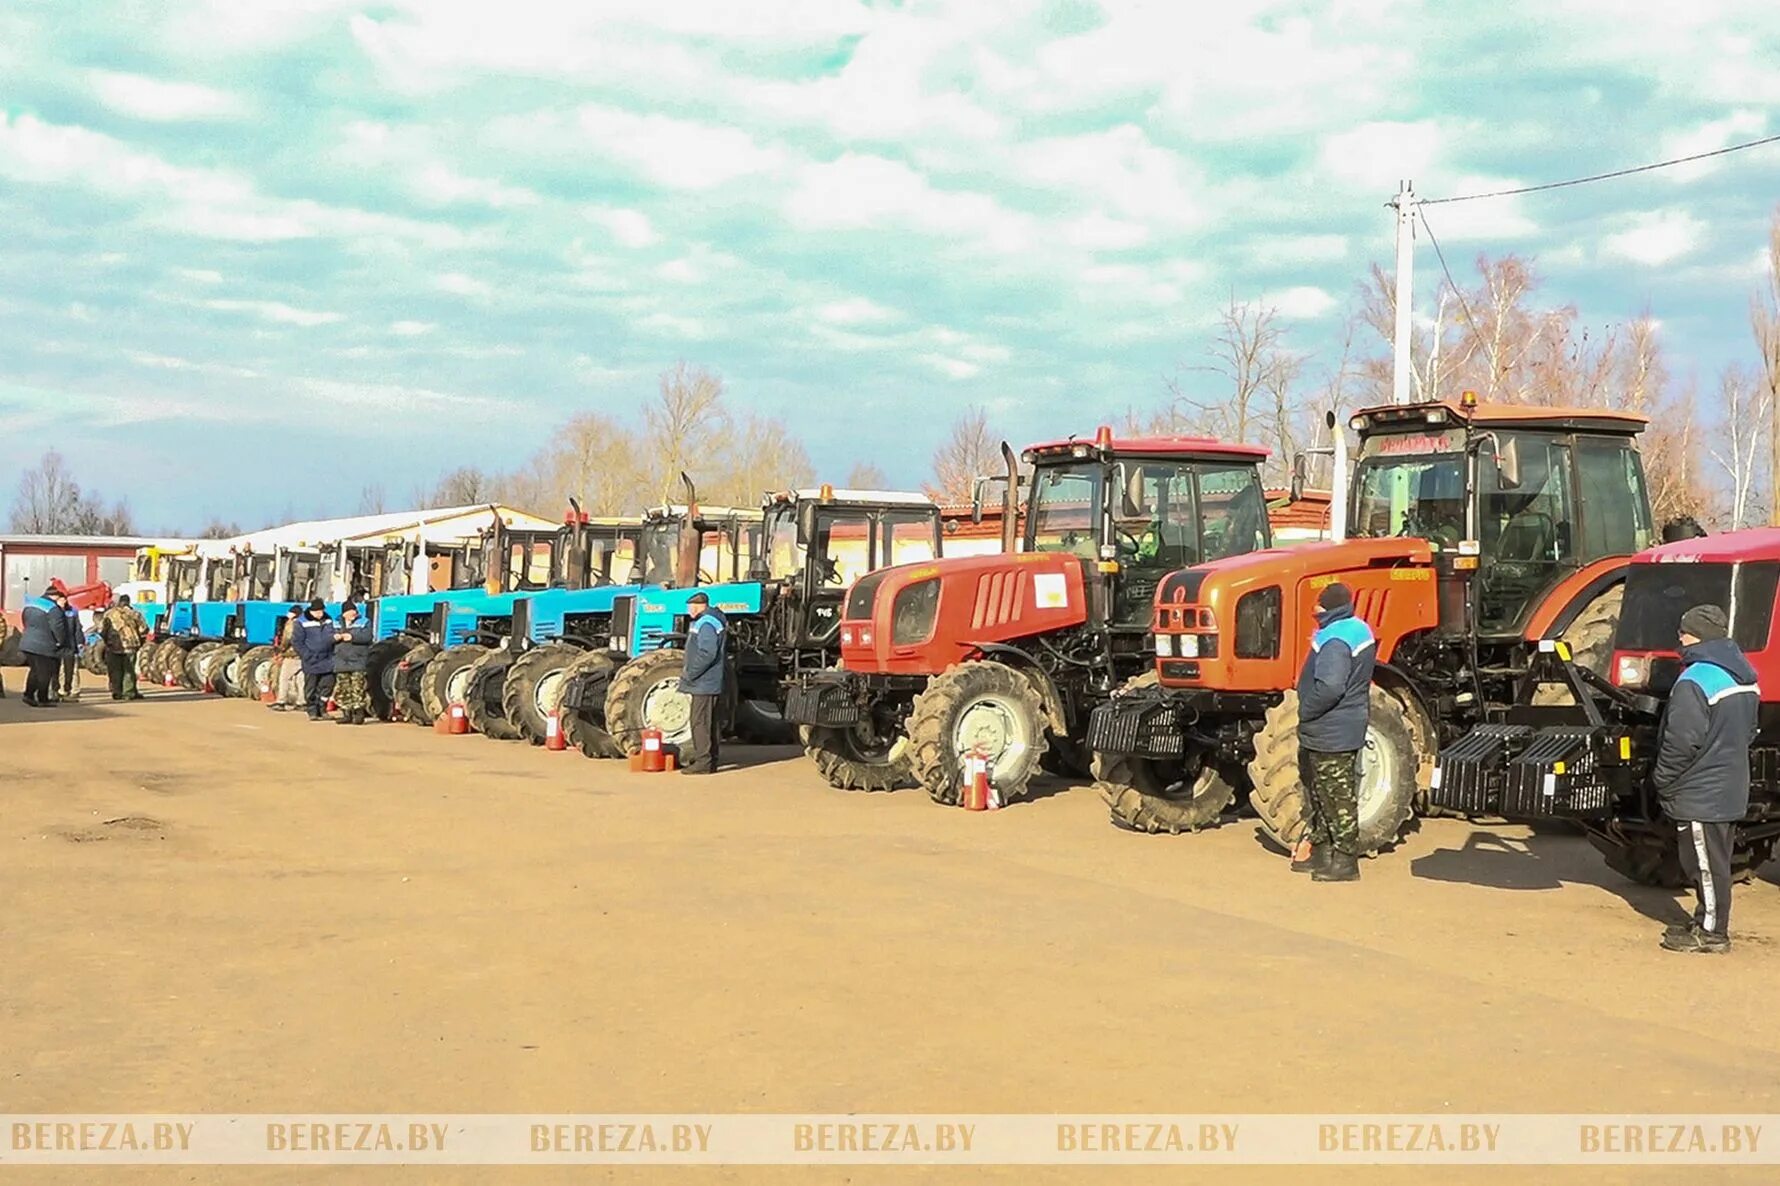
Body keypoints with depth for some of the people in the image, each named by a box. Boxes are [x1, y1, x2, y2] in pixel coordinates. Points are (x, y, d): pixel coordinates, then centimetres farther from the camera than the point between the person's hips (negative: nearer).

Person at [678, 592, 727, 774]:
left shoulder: (707, 623, -17)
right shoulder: (712, 621, 17)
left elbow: (707, 654, -26)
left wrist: (689, 674, -19)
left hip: (704, 684, -11)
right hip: (708, 683, 11)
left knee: (700, 722, -8)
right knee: (707, 722, 15)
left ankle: (704, 762, -7)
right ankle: (705, 757, 23)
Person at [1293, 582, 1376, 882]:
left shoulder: (1336, 639, -23)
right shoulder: (1358, 630, 9)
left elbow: (1329, 687, -34)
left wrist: (1305, 712, -19)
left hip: (1331, 734, -10)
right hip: (1346, 729, 10)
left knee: (1338, 798, -2)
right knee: (1322, 795, 18)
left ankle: (1345, 861, 5)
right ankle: (1321, 851, 27)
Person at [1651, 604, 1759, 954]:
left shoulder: (1696, 679, -21)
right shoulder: (1743, 677, 9)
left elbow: (1682, 741, -24)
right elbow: (1748, 733, 18)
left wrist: (1661, 779, -12)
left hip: (1699, 793, -10)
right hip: (1731, 789, 10)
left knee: (1705, 863, -1)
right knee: (1714, 861, 17)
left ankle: (1711, 932, 5)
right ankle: (1706, 922, 26)